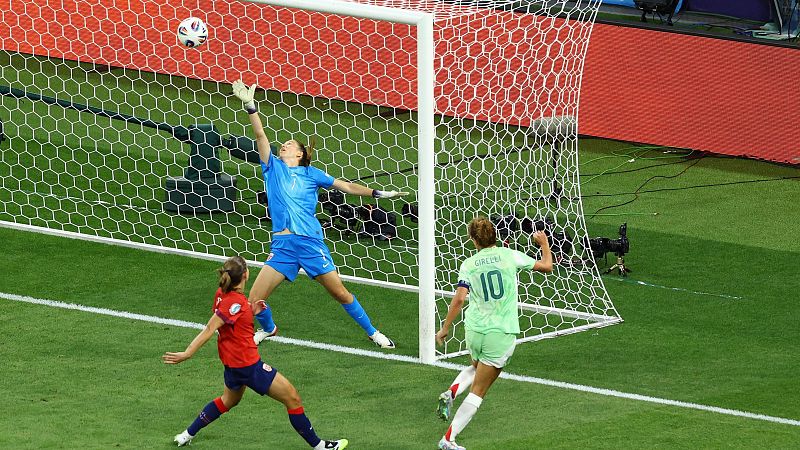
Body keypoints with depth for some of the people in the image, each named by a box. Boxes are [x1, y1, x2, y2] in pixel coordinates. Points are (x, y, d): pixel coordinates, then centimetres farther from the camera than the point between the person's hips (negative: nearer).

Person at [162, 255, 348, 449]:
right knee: (292, 398, 0)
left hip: (232, 360, 10)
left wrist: (252, 311, 2)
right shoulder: (235, 303, -26)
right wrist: (187, 354, -28)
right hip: (247, 363, -10)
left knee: (229, 400, 34)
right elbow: (209, 330, -27)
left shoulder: (222, 294, 0)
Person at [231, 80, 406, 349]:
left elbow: (345, 186, 15)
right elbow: (260, 135, 2)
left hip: (311, 241, -1)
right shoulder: (273, 168, 12)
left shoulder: (310, 173, 11)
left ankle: (372, 332, 18)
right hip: (282, 244, 1)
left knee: (340, 292, 0)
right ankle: (268, 329, 27)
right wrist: (249, 105, -9)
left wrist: (379, 193, 11)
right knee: (254, 300, -4)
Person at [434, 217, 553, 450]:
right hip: (502, 333, -2)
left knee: (476, 367, 35)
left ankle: (451, 392, 7)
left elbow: (459, 299, -9)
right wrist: (544, 245, 25)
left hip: (474, 329, 2)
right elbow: (547, 266, 6)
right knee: (478, 392, 4)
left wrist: (445, 328, 0)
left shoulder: (469, 264, -1)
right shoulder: (509, 255, -3)